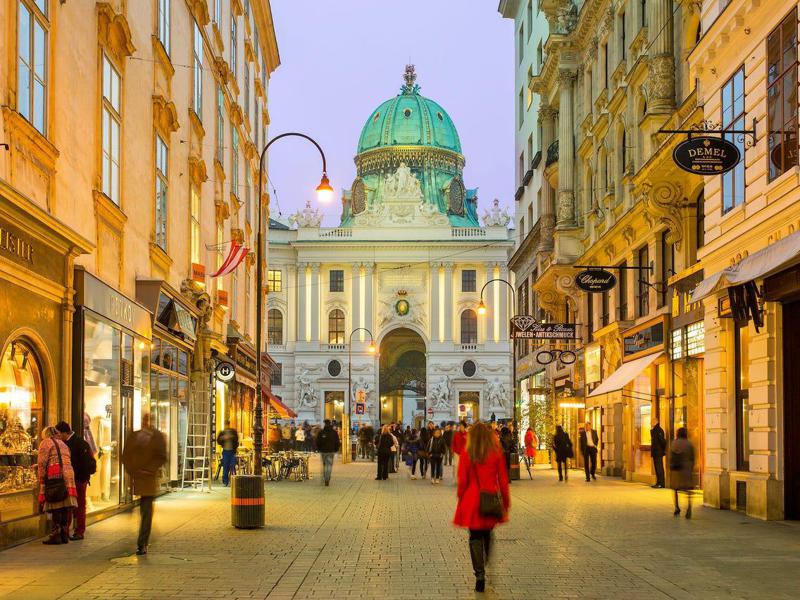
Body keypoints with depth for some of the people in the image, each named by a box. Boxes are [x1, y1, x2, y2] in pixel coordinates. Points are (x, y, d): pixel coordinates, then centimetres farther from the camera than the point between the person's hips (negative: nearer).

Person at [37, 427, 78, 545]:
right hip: (69, 477, 6)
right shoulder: (63, 444, 27)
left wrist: (42, 480, 1)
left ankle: (55, 536, -7)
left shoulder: (46, 442, 6)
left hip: (55, 477, -6)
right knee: (65, 507, 8)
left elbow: (42, 463, -5)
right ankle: (64, 535, 10)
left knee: (56, 508, -5)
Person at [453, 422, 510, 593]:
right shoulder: (497, 454, -1)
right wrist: (506, 502, 10)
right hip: (492, 501, 2)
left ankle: (480, 574, -5)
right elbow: (503, 481, 1)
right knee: (487, 534, 20)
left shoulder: (466, 455, -4)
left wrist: (461, 501, 9)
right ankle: (487, 567, 24)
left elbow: (462, 482, -4)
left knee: (475, 537, 4)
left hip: (472, 501, -1)